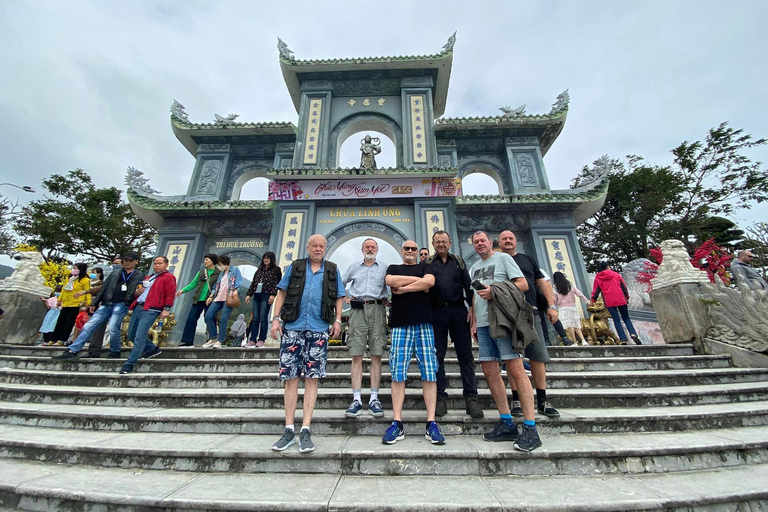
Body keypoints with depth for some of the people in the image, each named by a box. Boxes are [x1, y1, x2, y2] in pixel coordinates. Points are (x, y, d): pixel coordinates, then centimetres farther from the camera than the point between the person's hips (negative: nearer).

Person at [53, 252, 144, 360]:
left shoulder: (140, 275, 9)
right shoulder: (115, 273, 20)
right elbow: (103, 288, 18)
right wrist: (94, 303, 14)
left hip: (121, 304, -5)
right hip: (106, 304, 5)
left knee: (113, 327, -16)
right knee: (89, 326, 1)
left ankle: (115, 352, 3)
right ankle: (72, 351, 8)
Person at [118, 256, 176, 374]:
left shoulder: (168, 277, -1)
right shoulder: (149, 278, 24)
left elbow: (171, 294, -10)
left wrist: (166, 309, -18)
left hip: (151, 310, -9)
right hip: (139, 308, 9)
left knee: (139, 336, -10)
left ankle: (130, 363, -2)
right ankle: (152, 349, 28)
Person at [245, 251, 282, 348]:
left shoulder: (276, 269, 4)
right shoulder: (259, 269, 21)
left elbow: (277, 283, -4)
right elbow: (253, 282, 20)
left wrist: (273, 295, -14)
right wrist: (249, 294, 13)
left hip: (266, 296, -5)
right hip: (257, 295, 5)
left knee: (263, 318, -5)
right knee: (255, 318, 4)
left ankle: (261, 340, 2)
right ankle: (252, 340, 8)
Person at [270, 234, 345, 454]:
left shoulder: (332, 270, 12)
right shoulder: (295, 267, 11)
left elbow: (339, 297, 13)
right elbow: (282, 293, 11)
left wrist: (337, 320, 1)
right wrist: (276, 318, 1)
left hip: (318, 330, 0)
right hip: (293, 328, 1)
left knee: (312, 378, 2)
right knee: (290, 378, 4)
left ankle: (306, 430, 12)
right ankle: (289, 430, 17)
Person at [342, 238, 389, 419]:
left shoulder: (384, 268, 16)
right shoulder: (354, 267, 20)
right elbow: (340, 283, 27)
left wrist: (388, 299, 2)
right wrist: (344, 297, 14)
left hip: (377, 310, 0)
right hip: (357, 310, 1)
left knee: (376, 355, -2)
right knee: (356, 356, -3)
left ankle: (374, 399, 5)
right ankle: (356, 399, 2)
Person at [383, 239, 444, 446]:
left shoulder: (424, 266, 18)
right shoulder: (394, 268, 20)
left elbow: (430, 282, -5)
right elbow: (390, 281, -4)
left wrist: (403, 288, -4)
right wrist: (418, 280, -2)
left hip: (424, 324, 0)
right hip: (400, 325, 0)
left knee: (429, 373, -2)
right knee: (398, 374, -2)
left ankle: (431, 424, 5)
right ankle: (397, 424, 5)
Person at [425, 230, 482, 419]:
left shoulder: (458, 261, 14)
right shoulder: (427, 263, 11)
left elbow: (468, 284, 9)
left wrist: (471, 307, -3)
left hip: (458, 310, 1)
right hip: (436, 312, 0)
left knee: (465, 355, 1)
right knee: (437, 355, 4)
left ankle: (471, 398, 9)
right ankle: (440, 398, 14)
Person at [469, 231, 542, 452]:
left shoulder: (503, 258, 4)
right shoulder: (474, 268, 22)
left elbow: (523, 284, -5)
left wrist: (495, 292, -15)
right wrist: (474, 323, 16)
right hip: (483, 325, 7)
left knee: (516, 371, -8)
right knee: (490, 372, 6)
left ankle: (530, 429, 0)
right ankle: (507, 424, 17)